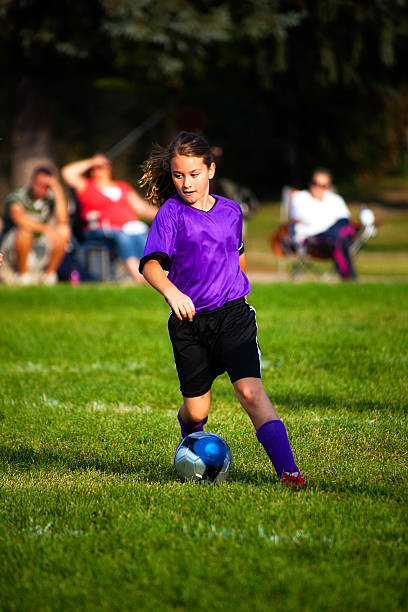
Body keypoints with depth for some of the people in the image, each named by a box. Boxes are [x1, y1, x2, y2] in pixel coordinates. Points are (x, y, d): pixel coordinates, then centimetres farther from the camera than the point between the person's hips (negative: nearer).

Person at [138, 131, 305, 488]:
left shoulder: (231, 211, 7)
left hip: (233, 314, 1)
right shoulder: (171, 213, -5)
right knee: (196, 410, 6)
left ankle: (287, 469, -23)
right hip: (189, 322, -1)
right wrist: (171, 291, -37)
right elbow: (151, 264, -19)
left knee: (251, 391, -18)